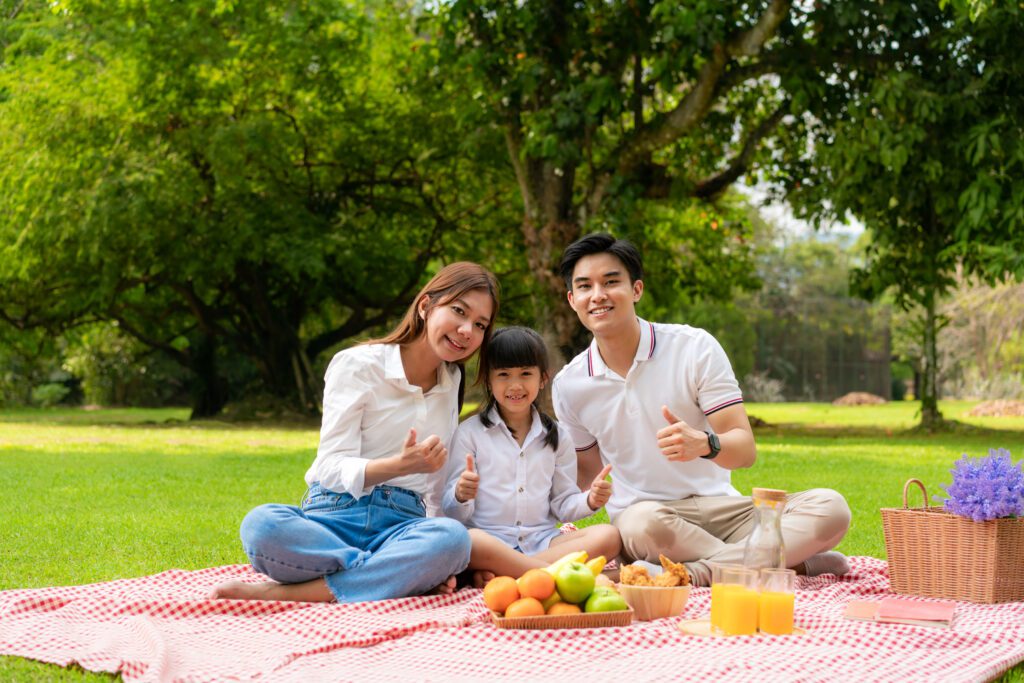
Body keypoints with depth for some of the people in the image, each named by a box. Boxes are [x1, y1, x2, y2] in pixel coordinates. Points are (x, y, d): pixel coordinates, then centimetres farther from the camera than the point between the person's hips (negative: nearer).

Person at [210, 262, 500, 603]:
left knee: (453, 537, -35)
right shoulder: (357, 365, 1)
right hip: (336, 515, -3)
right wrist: (401, 465, -26)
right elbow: (332, 468, -7)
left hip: (402, 524, 3)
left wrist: (439, 562, 0)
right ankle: (399, 574, -27)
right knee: (261, 525, -36)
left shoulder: (453, 382, 18)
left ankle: (284, 593, -30)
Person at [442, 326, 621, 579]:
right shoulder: (470, 432, 6)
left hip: (542, 540, 4)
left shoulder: (556, 437, 16)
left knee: (609, 536, -23)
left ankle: (498, 575, -31)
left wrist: (590, 501, -4)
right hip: (491, 538, -4)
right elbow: (454, 514, 2)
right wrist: (461, 495, -22)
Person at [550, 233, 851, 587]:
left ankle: (701, 571, -37)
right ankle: (794, 561, -25)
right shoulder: (568, 385, 3)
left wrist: (705, 444, -34)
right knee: (644, 522, -39)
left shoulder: (695, 347, -5)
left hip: (720, 507, 1)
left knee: (830, 506, -23)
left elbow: (745, 449, -10)